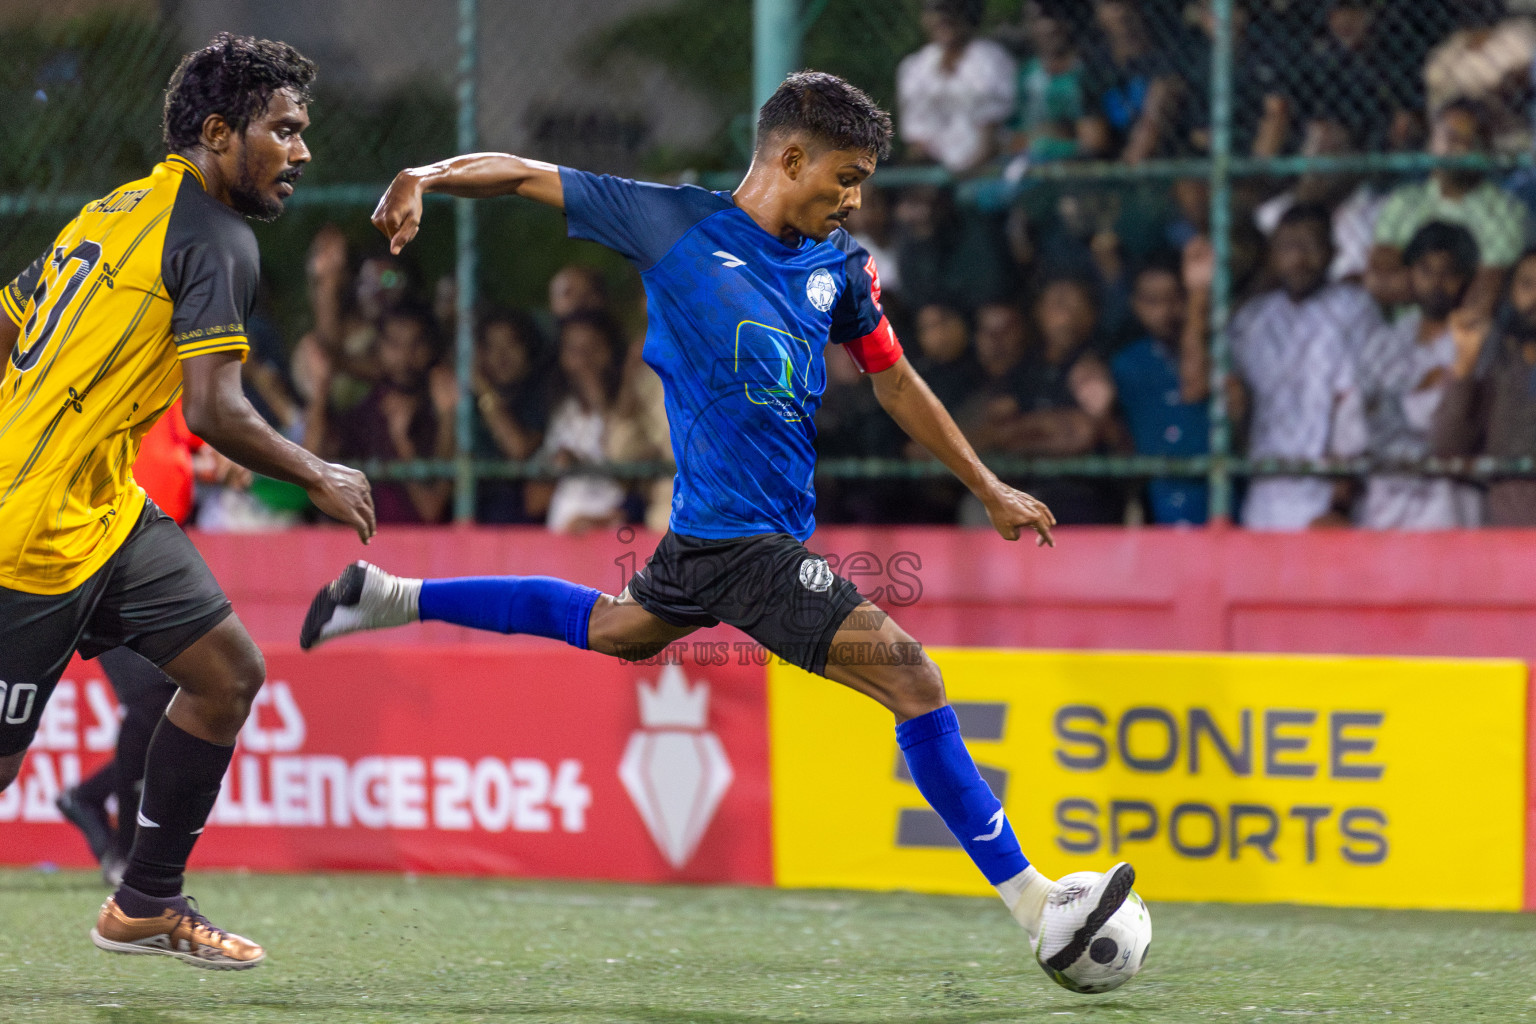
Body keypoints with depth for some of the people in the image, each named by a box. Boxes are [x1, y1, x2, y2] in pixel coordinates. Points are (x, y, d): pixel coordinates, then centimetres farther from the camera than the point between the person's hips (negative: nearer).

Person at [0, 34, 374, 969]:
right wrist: (321, 478, -8)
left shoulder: (117, 211, 13)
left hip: (105, 512, 10)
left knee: (228, 671, 9)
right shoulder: (218, 241, -14)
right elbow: (214, 411, -22)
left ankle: (147, 904, 17)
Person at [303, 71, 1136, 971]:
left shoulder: (839, 264, 8)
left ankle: (392, 597, 40)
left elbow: (896, 383, 20)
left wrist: (990, 490, 22)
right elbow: (528, 176, -1)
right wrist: (427, 177, -18)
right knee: (908, 674, -15)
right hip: (740, 536, -8)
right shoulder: (675, 223, -9)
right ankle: (1038, 910, -15)